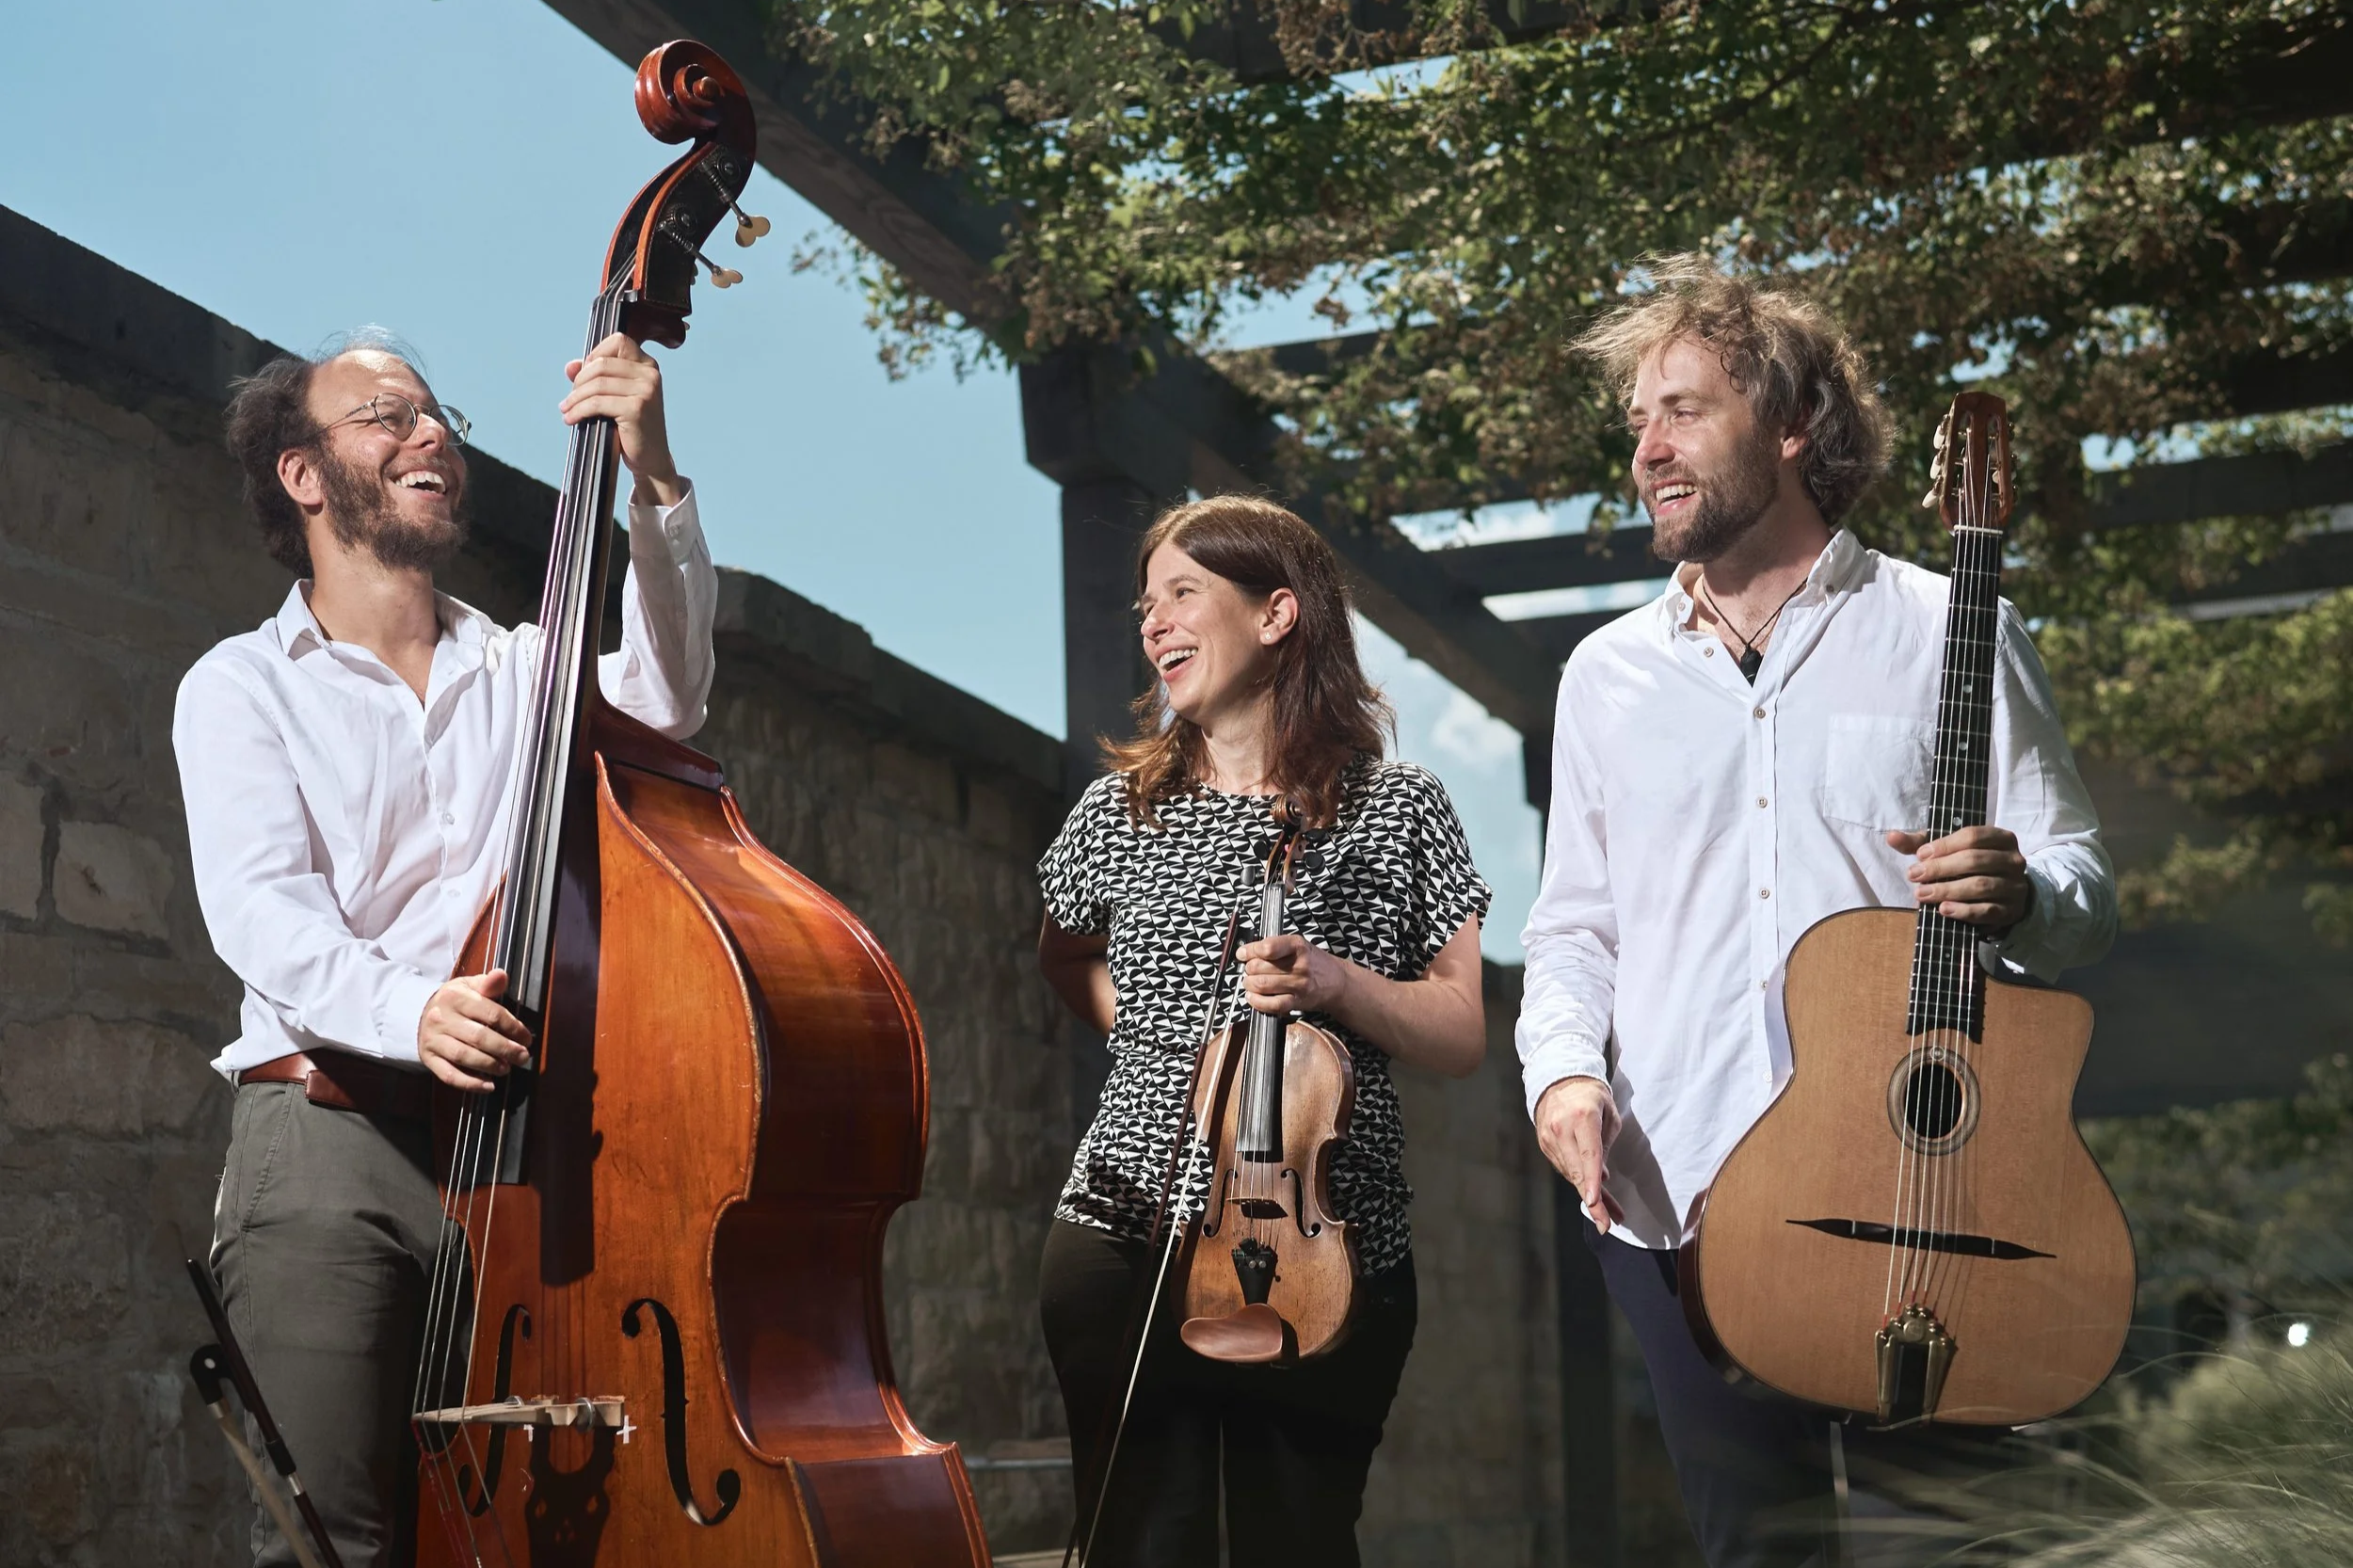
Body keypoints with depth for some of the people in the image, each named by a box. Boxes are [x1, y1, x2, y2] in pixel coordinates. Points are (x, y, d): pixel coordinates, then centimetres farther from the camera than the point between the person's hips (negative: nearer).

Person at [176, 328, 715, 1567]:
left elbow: (664, 698, -2)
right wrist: (406, 1008, -26)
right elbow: (261, 910, -6)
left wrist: (653, 483, -14)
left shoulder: (524, 669, 20)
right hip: (335, 1137, -2)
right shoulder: (243, 685, 10)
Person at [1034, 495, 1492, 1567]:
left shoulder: (1396, 808, 0)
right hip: (1127, 1230, 2)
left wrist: (1339, 982, -17)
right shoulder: (1117, 811, 7)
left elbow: (1462, 1036, 1)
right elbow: (1066, 961, 26)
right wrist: (1154, 1027, 7)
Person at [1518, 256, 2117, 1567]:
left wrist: (2017, 893, -20)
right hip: (1671, 1193, 3)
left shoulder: (1949, 633, 4)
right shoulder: (1610, 674, 15)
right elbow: (1575, 922, 17)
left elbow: (2086, 893, 3)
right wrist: (1563, 1066, -3)